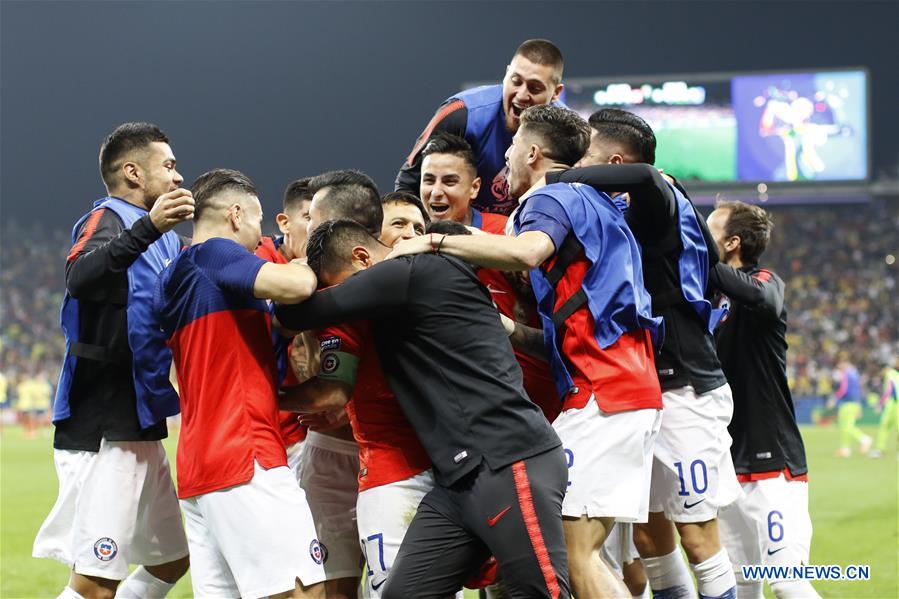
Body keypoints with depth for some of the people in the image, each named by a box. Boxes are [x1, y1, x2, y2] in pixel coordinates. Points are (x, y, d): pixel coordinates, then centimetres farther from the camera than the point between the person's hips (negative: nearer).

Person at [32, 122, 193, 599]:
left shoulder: (163, 238, 16)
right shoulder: (106, 220, -12)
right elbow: (79, 275, -34)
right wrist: (147, 229, -49)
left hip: (141, 428, 10)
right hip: (101, 431, -10)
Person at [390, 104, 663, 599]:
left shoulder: (551, 198, -2)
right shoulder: (594, 202, 26)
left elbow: (528, 251, -27)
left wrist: (435, 242, -20)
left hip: (600, 394, -9)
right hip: (633, 387, 9)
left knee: (573, 553, -12)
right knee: (580, 552, 7)